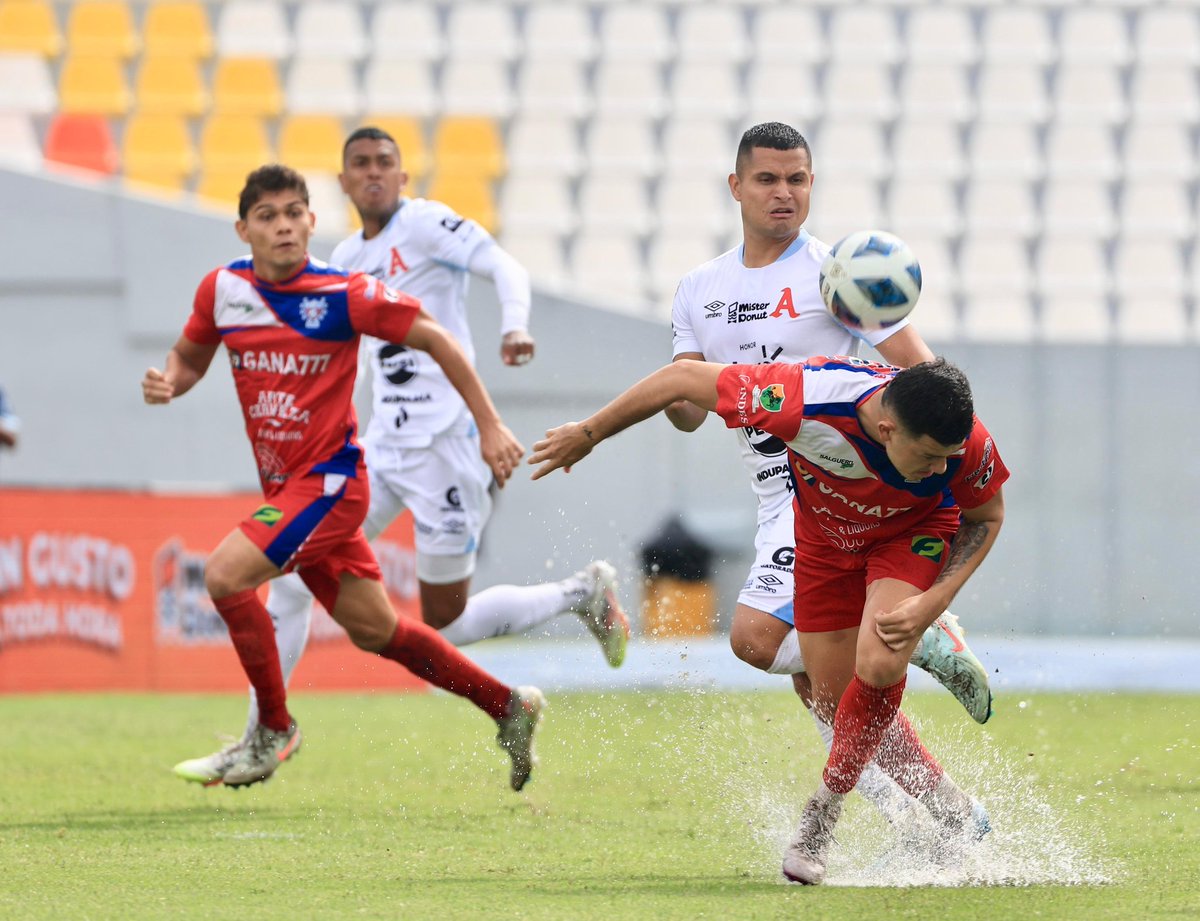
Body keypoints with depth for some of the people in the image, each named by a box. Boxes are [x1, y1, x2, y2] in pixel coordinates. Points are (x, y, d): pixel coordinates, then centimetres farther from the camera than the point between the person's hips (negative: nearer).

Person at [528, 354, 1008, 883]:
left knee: (879, 665, -26)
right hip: (826, 534, 1)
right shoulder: (808, 401, -42)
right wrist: (588, 434, -14)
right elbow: (682, 379, -28)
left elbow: (986, 516, -11)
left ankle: (821, 817, -6)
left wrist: (933, 603, -23)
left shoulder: (967, 443, -36)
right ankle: (951, 810, 19)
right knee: (840, 708, 0)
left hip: (915, 532, -1)